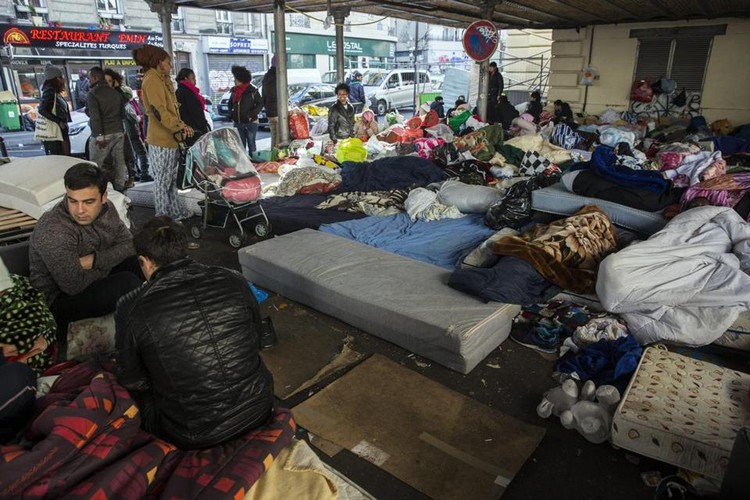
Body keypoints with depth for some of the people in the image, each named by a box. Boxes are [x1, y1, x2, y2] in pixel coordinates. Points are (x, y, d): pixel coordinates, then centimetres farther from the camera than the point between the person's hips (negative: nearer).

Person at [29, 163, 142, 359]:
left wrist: (94, 260, -21)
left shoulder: (105, 209, -11)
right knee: (127, 283, -28)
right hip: (59, 298, -7)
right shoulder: (51, 231, -30)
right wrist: (107, 263, -13)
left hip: (93, 277, 7)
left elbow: (129, 244, -4)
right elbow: (74, 285, -28)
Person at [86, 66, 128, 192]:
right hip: (119, 132, 7)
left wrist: (99, 136, -18)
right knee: (119, 161, 10)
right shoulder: (116, 92, 10)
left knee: (95, 164, -1)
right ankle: (120, 186, 16)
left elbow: (95, 117, -17)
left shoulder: (93, 93, -9)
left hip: (103, 134, -7)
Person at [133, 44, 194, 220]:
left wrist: (181, 126, 6)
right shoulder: (152, 80, -12)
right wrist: (181, 126, -22)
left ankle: (177, 212, 24)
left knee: (170, 179, 15)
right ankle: (164, 218, 5)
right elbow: (159, 111, -21)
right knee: (162, 181, -2)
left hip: (169, 138, 10)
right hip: (161, 139, -10)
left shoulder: (161, 80, 19)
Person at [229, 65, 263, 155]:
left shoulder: (252, 90, -8)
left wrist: (252, 114, -16)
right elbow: (231, 103, 21)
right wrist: (231, 112, 5)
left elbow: (260, 103, -7)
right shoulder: (234, 90, 8)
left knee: (251, 145, 2)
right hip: (238, 123, 5)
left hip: (250, 122, -5)